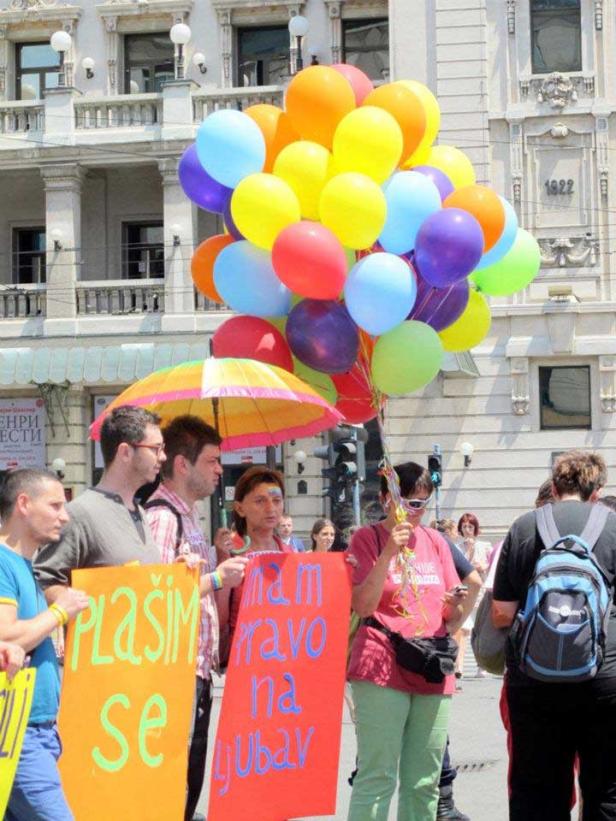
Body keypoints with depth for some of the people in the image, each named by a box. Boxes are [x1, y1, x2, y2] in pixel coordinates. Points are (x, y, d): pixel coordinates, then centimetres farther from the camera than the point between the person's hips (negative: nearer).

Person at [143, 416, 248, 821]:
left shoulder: (187, 515, 18)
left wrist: (218, 556, 11)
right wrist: (216, 578, -16)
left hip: (197, 670, 10)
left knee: (190, 783, 13)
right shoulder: (163, 516, -14)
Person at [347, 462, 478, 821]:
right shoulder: (369, 538, 1)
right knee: (377, 779, -9)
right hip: (383, 667, -5)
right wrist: (389, 553, -20)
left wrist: (466, 601, -7)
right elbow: (363, 606, -10)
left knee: (424, 783, 7)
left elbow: (451, 618, 16)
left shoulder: (436, 542, 14)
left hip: (432, 670, 5)